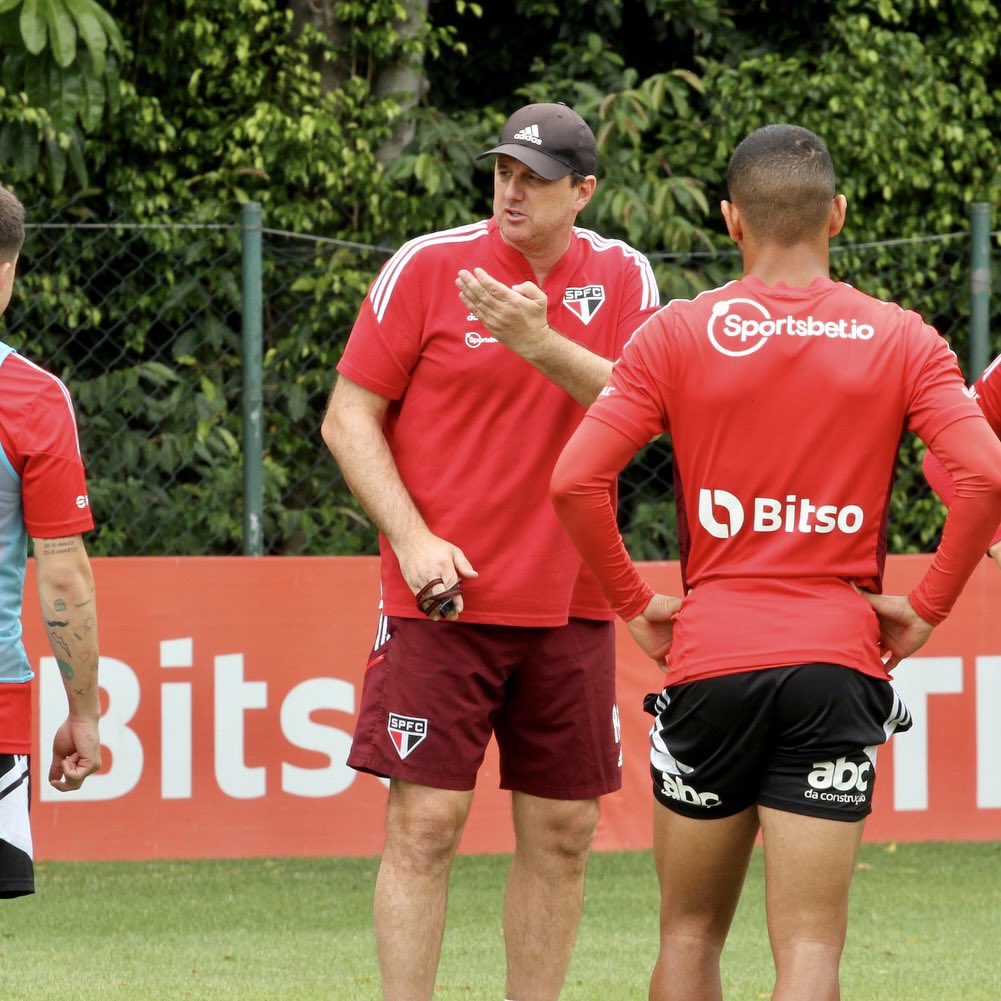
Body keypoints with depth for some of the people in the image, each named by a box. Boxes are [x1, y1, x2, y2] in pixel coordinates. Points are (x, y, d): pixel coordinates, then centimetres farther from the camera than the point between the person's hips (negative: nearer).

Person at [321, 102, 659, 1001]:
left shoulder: (622, 278, 6)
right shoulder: (428, 266, -2)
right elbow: (348, 419, 0)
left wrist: (542, 341, -23)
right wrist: (413, 539, -11)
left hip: (569, 608, 3)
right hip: (444, 594, -3)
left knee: (562, 834, 6)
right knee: (426, 823, -8)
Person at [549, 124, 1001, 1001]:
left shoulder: (678, 334, 2)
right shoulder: (902, 340, 2)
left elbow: (575, 481, -7)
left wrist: (633, 604, 5)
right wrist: (928, 606, 0)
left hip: (708, 663, 1)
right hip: (839, 665, 0)